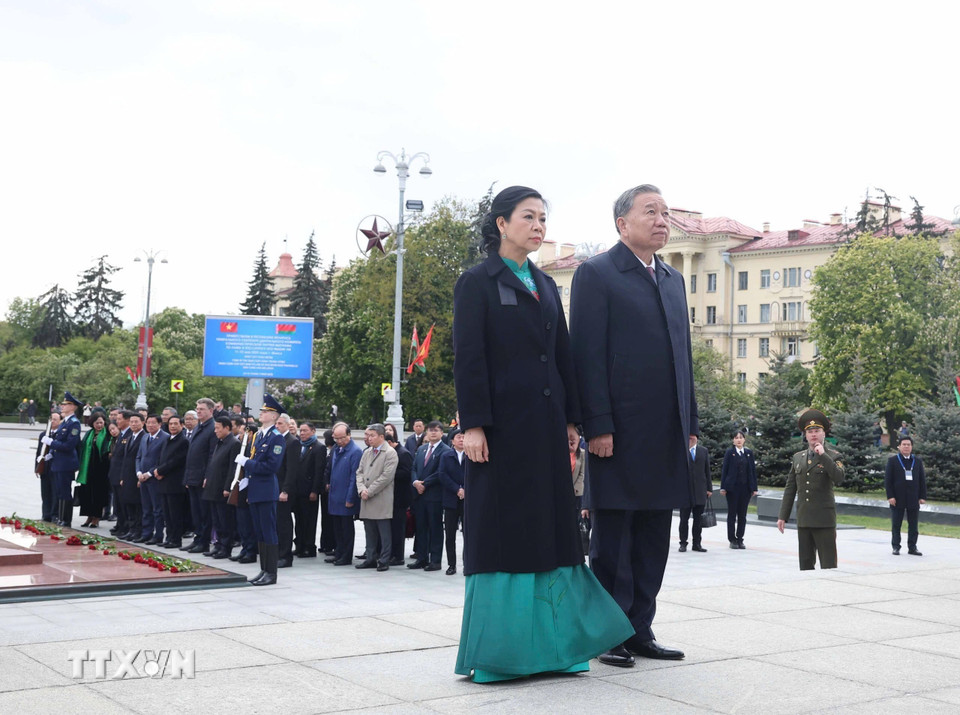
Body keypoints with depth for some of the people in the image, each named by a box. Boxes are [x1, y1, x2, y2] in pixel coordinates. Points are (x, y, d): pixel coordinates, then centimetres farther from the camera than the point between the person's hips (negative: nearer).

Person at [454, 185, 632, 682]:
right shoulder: (477, 283, -2)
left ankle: (545, 641, 14)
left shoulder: (546, 286, 16)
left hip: (545, 424, 6)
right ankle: (496, 651, 5)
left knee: (549, 527, 6)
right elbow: (468, 358, -9)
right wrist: (472, 425, -16)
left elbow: (562, 356, 16)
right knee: (499, 529, -2)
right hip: (501, 423, -6)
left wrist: (569, 418, 10)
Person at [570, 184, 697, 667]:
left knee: (654, 539, 10)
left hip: (667, 434, 7)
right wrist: (598, 426, -16)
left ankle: (639, 630, 20)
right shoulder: (596, 274, -3)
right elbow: (588, 355, -10)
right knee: (612, 539, 1)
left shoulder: (673, 280, 18)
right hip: (620, 432, -7)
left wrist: (690, 423, 14)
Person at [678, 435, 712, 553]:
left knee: (698, 519, 6)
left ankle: (697, 544, 12)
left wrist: (709, 488, 6)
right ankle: (683, 543, 9)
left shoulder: (704, 451, 11)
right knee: (684, 519, 2)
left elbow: (707, 470, 11)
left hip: (700, 490, 3)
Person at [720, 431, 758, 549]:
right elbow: (724, 469, -2)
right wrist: (723, 487, -8)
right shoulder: (729, 452, 0)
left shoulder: (749, 453, 8)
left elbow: (753, 470, 8)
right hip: (732, 487, -3)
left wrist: (754, 488, 3)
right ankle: (732, 540, 10)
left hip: (745, 487, 3)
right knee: (732, 514, 3)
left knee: (742, 514, 6)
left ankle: (740, 539, 13)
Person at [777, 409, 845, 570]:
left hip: (824, 520, -5)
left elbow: (839, 478, -19)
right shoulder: (798, 458, 13)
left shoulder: (832, 456, 0)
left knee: (828, 566, -5)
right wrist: (783, 516, 10)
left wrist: (823, 455, -19)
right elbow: (790, 489, 14)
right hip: (803, 519, 5)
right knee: (806, 565, 9)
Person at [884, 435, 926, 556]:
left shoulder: (918, 461, 11)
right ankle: (896, 547, 9)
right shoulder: (892, 460, 2)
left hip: (913, 499, 2)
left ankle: (912, 547, 11)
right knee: (896, 525, 3)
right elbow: (887, 479, -2)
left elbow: (922, 480, 9)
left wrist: (923, 496, 1)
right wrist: (890, 496, -11)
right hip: (898, 499, -2)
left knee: (913, 525, 5)